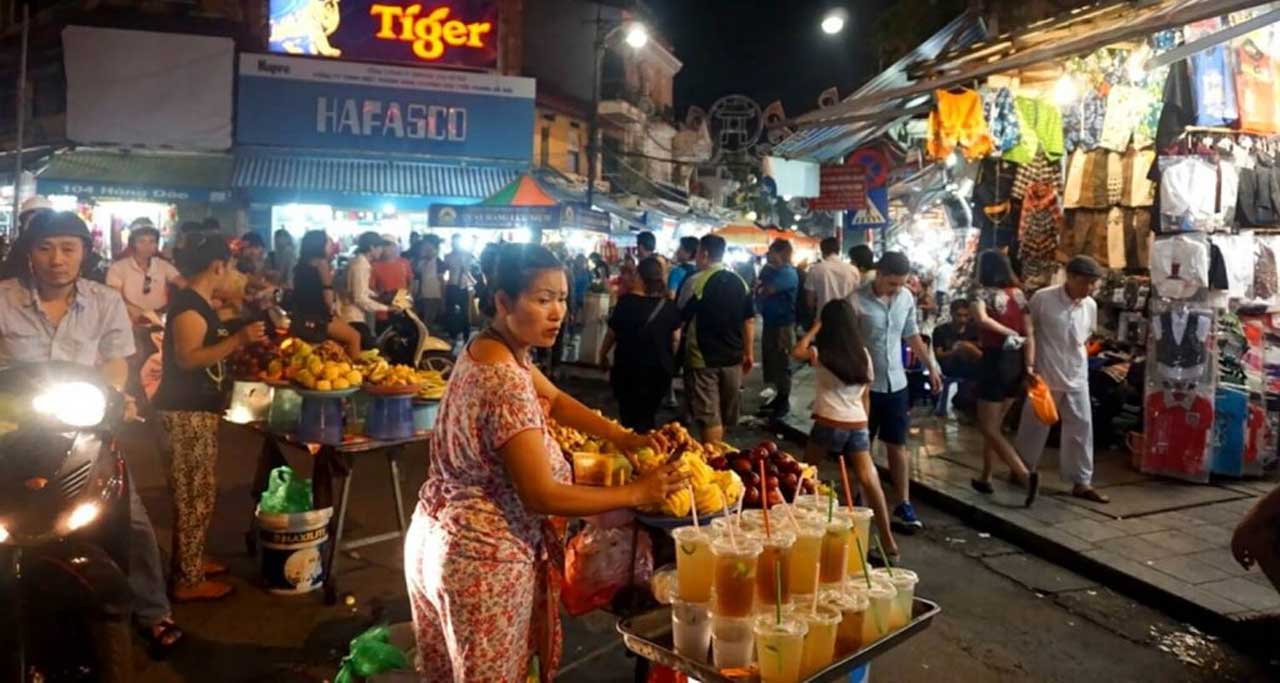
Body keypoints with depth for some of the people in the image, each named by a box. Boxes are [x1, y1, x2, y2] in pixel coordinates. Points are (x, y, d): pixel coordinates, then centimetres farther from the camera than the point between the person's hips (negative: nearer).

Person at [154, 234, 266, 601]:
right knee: (194, 496, -4)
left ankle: (191, 562, 29)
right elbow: (187, 358, -26)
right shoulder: (189, 305, -17)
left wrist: (241, 343, 24)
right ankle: (188, 581, 4)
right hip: (185, 413, -10)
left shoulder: (200, 304, 13)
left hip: (198, 411, 10)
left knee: (200, 493, 17)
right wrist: (238, 340, -30)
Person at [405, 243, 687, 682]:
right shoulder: (504, 379, -29)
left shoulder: (491, 348, 1)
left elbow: (553, 399, 13)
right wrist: (638, 492, -19)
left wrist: (621, 437, 0)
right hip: (483, 558, -9)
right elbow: (542, 495, -27)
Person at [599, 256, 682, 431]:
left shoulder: (626, 302, -11)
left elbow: (612, 333, -2)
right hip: (660, 370, 3)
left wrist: (602, 355, 15)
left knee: (630, 417, 10)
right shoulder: (669, 306, -3)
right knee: (647, 417, 18)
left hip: (629, 369, -3)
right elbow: (675, 339, 3)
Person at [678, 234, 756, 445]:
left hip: (703, 358, -6)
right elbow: (749, 320, 7)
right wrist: (749, 353, 15)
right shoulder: (739, 282, 4)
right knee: (722, 415, 19)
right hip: (732, 357, 6)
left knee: (710, 417, -1)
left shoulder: (696, 281, -12)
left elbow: (680, 317, -6)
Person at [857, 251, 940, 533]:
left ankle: (903, 506, 16)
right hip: (865, 384, -4)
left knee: (898, 446, 9)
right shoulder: (857, 301, -16)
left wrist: (931, 366, 16)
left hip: (896, 383, 4)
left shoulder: (907, 298, 1)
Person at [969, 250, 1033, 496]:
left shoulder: (984, 293, -8)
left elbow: (982, 319, -30)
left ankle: (1024, 474, -14)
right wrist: (1029, 369, 2)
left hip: (995, 361, -7)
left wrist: (1009, 333, -16)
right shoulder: (1019, 293, 8)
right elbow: (1029, 334, 3)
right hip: (1017, 362, 7)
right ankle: (985, 478, 25)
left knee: (988, 428, 1)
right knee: (995, 424, 18)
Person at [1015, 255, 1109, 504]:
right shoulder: (1043, 298, -14)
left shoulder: (1091, 306, 2)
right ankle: (1024, 471, 26)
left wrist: (1080, 358, 7)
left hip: (1077, 378, 5)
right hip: (1045, 376, -4)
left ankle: (1081, 482, 13)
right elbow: (1027, 331, -7)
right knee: (1035, 425, 7)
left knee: (1081, 426, 4)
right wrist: (1029, 365, -10)